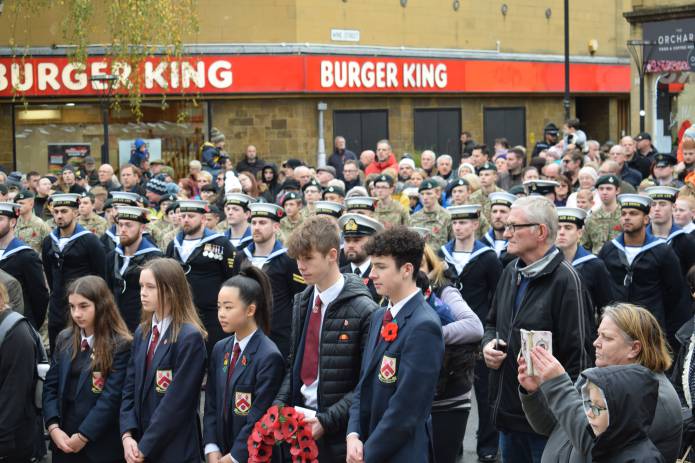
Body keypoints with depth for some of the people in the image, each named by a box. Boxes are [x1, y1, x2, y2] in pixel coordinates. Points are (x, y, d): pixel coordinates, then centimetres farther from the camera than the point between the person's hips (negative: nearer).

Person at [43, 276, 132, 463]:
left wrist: (83, 436, -15)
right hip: (63, 441, 5)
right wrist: (53, 427, -7)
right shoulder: (64, 339, 8)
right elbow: (50, 386, 6)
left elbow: (111, 397, -15)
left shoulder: (120, 345, -10)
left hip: (101, 445, -5)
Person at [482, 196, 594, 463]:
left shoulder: (564, 280, -16)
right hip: (508, 411, 8)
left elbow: (578, 353, -17)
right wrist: (488, 344, 3)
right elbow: (492, 323, 26)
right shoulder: (511, 273, 10)